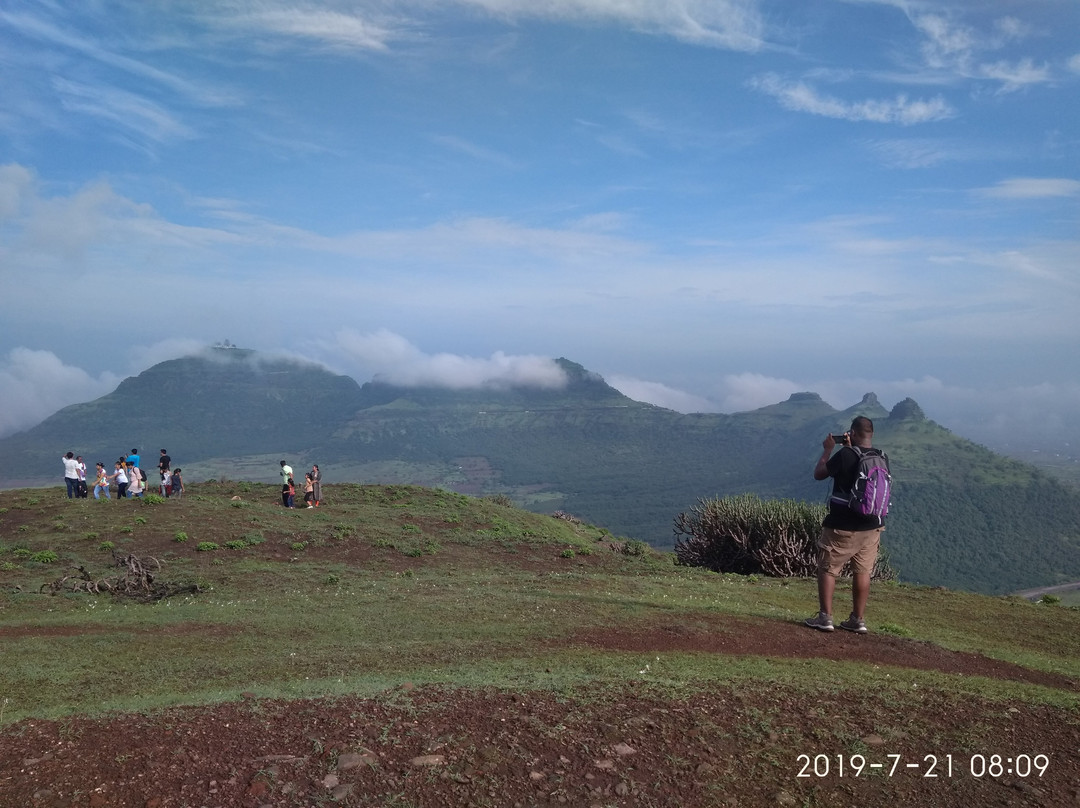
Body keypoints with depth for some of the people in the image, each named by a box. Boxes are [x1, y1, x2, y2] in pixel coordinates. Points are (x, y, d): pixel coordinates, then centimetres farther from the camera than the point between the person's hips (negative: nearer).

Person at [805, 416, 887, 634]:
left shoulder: (845, 455, -17)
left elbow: (819, 474, -5)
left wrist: (827, 450, 5)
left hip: (842, 526, -5)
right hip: (871, 526, 5)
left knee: (827, 569, 4)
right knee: (862, 572, 12)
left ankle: (825, 617, 2)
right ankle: (858, 620, 16)